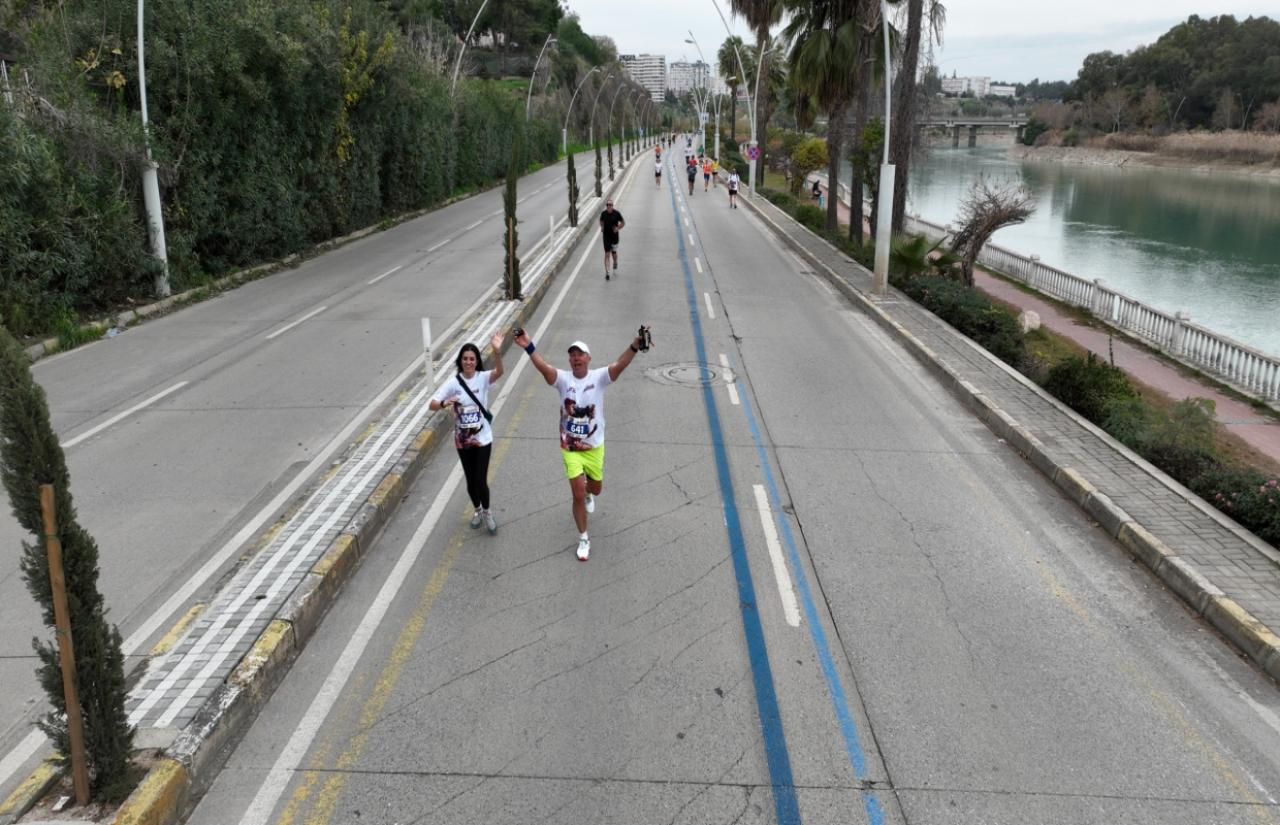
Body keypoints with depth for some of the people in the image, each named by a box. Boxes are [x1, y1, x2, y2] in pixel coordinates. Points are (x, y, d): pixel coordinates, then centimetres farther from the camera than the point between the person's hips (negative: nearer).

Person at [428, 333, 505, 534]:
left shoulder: (483, 378, -12)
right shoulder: (453, 383, -8)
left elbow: (499, 372, -34)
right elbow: (432, 404, -12)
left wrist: (497, 352, -53)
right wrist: (444, 403, -35)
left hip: (482, 438, -2)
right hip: (462, 440, 2)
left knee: (481, 480, -3)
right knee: (471, 480, 15)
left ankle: (487, 512, 24)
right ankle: (478, 510, 41)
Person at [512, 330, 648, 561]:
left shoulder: (598, 377, -13)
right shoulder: (563, 378, -13)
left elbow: (619, 365, -31)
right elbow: (544, 367, -32)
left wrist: (635, 345, -50)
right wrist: (528, 347, -50)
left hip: (594, 446, 1)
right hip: (570, 448, -1)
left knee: (596, 488, 22)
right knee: (577, 495, -2)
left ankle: (588, 494, 62)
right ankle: (583, 539, 16)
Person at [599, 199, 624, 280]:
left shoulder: (616, 213, -9)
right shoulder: (603, 213, -4)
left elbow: (623, 222, 1)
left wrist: (618, 228, -14)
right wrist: (602, 228, -1)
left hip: (614, 236, 0)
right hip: (606, 236, 0)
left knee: (614, 252, 15)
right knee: (607, 254, -6)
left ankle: (615, 264, 46)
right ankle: (607, 272, -8)